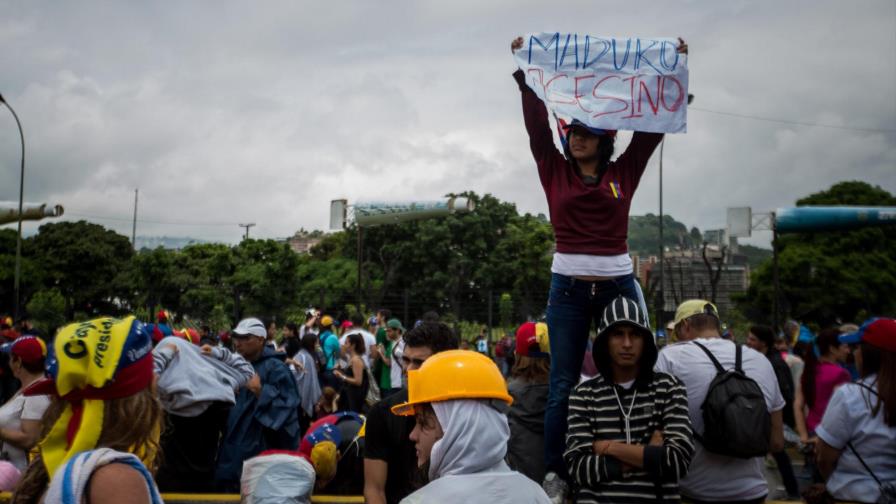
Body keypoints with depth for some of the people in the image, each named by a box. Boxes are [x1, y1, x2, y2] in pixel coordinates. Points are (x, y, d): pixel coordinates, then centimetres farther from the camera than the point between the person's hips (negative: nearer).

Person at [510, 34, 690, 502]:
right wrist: (525, 73, -3)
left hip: (619, 284, 1)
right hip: (568, 286, -1)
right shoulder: (555, 171, 7)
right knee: (563, 385, 2)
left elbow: (651, 127, 5)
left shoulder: (624, 172, 8)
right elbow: (536, 124, 0)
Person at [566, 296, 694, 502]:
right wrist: (649, 455, -6)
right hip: (596, 497, 0)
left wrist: (611, 447, -4)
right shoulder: (584, 394, 4)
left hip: (656, 496, 1)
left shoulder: (668, 387, 5)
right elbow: (578, 467, -4)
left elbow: (679, 460, -5)